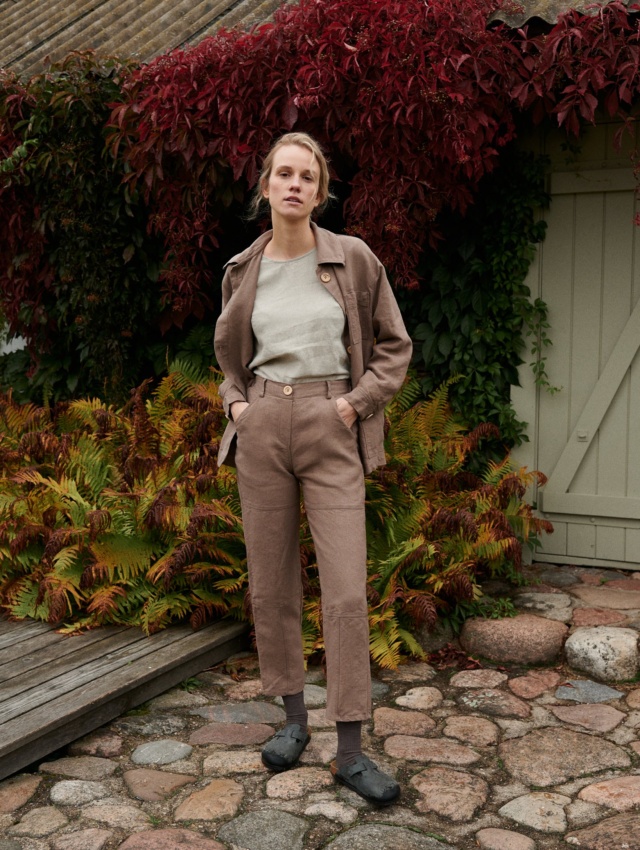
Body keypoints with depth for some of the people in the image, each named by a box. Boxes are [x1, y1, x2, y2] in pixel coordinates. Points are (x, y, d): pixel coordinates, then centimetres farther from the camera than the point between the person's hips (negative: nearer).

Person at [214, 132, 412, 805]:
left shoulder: (354, 259, 0)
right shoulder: (243, 270, 8)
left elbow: (394, 345, 6)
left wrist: (355, 403, -6)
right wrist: (236, 403, 6)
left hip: (331, 432, -3)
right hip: (262, 428, 3)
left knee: (347, 589, -7)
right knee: (271, 581, 8)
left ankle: (350, 751, 2)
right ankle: (293, 717, 25)